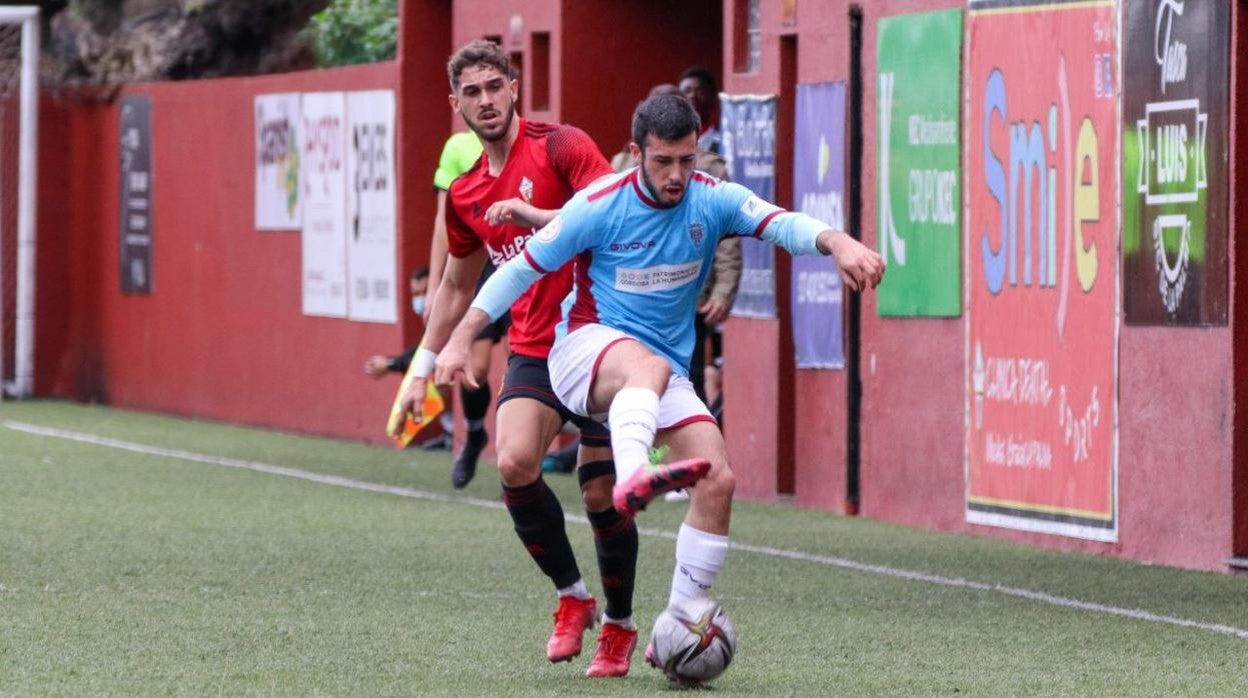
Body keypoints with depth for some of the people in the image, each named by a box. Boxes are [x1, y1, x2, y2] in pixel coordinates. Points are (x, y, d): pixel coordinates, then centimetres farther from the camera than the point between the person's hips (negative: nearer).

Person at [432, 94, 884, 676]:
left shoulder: (713, 201, -4)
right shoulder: (600, 206, -11)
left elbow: (781, 224, -19)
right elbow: (522, 268, -4)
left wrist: (836, 242, -41)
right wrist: (461, 339, -8)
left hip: (665, 372, 5)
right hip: (587, 346, -5)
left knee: (718, 480, -12)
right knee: (650, 364, -40)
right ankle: (631, 477, -71)